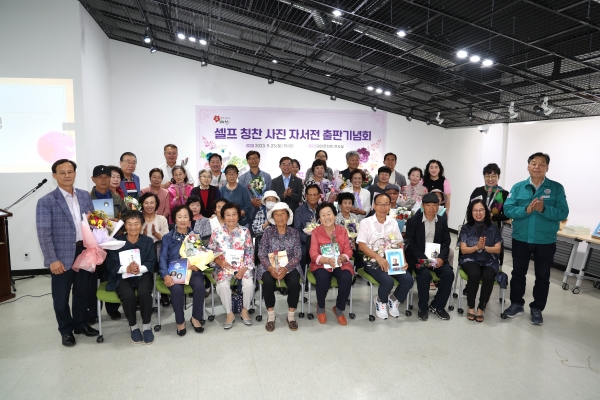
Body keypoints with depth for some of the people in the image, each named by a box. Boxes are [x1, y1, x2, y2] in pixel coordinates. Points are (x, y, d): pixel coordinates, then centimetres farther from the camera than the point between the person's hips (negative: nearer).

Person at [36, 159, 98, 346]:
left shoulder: (85, 196, 6)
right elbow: (44, 233, -12)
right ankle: (66, 330, 28)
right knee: (61, 296, 10)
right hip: (63, 255, -4)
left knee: (83, 291, 16)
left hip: (85, 251, 4)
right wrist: (52, 260, -16)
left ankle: (80, 324, 35)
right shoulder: (46, 202, -9)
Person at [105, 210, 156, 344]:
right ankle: (133, 326, -3)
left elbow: (151, 262, -3)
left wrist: (140, 268, -24)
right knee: (128, 295, -31)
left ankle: (146, 325, -7)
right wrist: (126, 268, -24)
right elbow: (111, 264, -5)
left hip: (142, 275, 1)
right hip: (122, 277, 0)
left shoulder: (148, 241, 5)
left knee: (144, 293, -31)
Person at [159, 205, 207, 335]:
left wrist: (198, 265, -19)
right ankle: (180, 321, -7)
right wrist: (166, 275, -19)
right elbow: (163, 258, -1)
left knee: (200, 286, -30)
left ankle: (196, 317, -5)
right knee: (177, 289, -32)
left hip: (192, 270, 1)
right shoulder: (167, 237, 10)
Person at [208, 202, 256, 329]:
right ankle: (229, 314, -6)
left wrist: (244, 268, -11)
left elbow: (250, 252, 1)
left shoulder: (245, 231, 2)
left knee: (249, 284, -26)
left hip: (242, 266, 0)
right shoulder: (217, 232, 2)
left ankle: (245, 310, 3)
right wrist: (219, 262, -14)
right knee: (222, 285, -29)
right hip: (223, 266, 0)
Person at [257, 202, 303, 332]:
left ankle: (291, 316, -8)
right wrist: (270, 267, -21)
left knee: (294, 283, -29)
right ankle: (271, 316, -11)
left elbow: (298, 255, -3)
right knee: (268, 282, -31)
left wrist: (286, 268, -20)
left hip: (290, 266, 0)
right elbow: (261, 254, -2)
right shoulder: (268, 231, 3)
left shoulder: (294, 233, 5)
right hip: (270, 266, 0)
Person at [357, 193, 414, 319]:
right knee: (388, 281, -29)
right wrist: (378, 258, -24)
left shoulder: (393, 222, 11)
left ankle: (394, 300, 11)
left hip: (392, 260, 4)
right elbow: (361, 246, -11)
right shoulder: (366, 222, -3)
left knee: (408, 279, -19)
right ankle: (380, 301, 5)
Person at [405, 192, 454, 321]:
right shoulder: (413, 220, -5)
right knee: (425, 274, -31)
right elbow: (410, 243, -9)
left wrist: (441, 257, -14)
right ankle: (423, 307, -9)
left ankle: (437, 305, -1)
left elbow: (446, 242, 5)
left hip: (437, 256, 4)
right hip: (418, 257, -3)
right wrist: (423, 258, -22)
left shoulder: (442, 220, 8)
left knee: (449, 274, -21)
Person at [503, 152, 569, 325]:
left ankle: (537, 309, 26)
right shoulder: (518, 187, 0)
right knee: (518, 273, 13)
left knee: (543, 276, 11)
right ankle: (516, 304, 30)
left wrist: (543, 209, -26)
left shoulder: (556, 188, -4)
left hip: (546, 241, -1)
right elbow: (508, 209, -8)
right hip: (520, 239, 1)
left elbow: (563, 213, -11)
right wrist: (526, 210, -24)